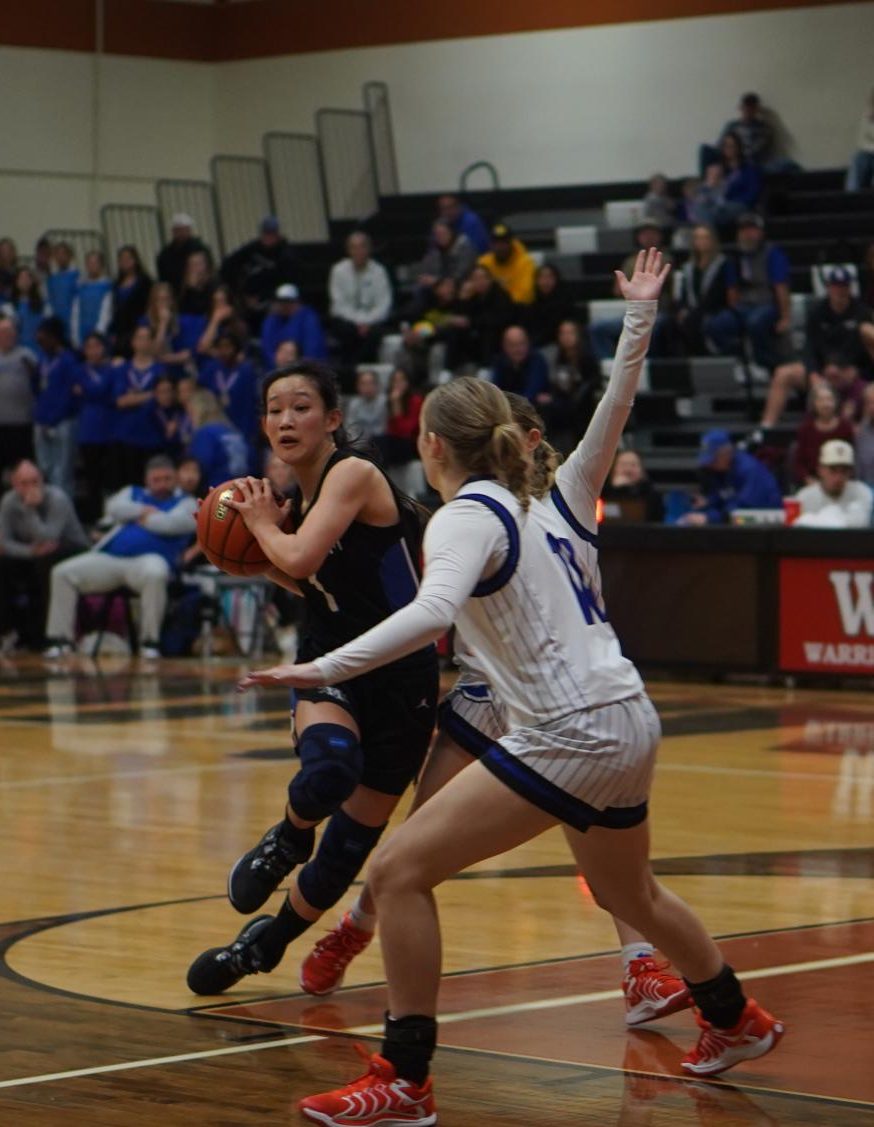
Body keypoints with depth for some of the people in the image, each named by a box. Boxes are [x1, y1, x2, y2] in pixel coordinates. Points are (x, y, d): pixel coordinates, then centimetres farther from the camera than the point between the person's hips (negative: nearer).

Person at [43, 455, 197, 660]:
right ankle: (60, 639, -8)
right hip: (110, 557, 5)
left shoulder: (186, 503, 12)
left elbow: (171, 524, -8)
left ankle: (149, 641, -30)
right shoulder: (133, 493, 27)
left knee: (155, 574, -41)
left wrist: (141, 518, 6)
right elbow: (114, 508, 6)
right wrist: (144, 510, 1)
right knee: (63, 573, -11)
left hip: (147, 558, -5)